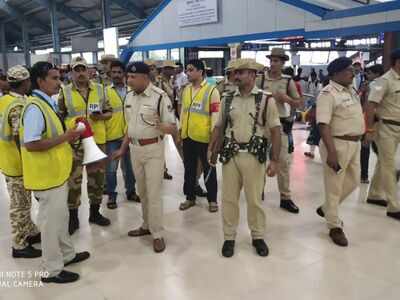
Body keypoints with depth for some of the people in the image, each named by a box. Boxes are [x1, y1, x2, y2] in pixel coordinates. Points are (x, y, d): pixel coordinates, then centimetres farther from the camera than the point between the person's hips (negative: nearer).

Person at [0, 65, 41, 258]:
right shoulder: (19, 106, -23)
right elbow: (20, 139, -25)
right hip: (18, 164, -9)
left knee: (22, 203, 20)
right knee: (20, 205, 3)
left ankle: (30, 232, 35)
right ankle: (20, 245, 15)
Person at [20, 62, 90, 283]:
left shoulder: (47, 103, 9)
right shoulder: (35, 108, -22)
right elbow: (31, 144, -28)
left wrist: (67, 137, 4)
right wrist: (64, 138, -23)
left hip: (56, 172, 10)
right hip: (46, 174, -10)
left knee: (60, 217, 22)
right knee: (51, 221, 4)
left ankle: (67, 254, 39)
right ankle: (52, 270, 19)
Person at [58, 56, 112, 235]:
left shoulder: (99, 89, 5)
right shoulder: (65, 91, 0)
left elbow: (109, 112, 8)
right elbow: (59, 117, 3)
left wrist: (100, 116, -12)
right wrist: (71, 127, -10)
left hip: (97, 140, 3)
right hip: (74, 141, -2)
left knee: (97, 177, 11)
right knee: (73, 179, 3)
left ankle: (95, 212, 28)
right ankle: (73, 217, 16)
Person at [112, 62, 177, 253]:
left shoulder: (160, 96, -16)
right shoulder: (129, 96, 5)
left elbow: (173, 127, -16)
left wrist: (162, 127, -38)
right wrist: (123, 148, 15)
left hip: (153, 149, -6)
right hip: (135, 148, 7)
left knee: (153, 193, -2)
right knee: (142, 192, 17)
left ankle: (157, 235, 11)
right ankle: (147, 225, 33)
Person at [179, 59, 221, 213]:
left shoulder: (212, 90, -10)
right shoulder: (186, 89, 9)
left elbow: (215, 114, -12)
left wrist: (214, 135, -14)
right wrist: (180, 129, 15)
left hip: (204, 137, -6)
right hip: (187, 136, 6)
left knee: (209, 169, 7)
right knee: (189, 168, 15)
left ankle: (212, 199, 21)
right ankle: (190, 197, 30)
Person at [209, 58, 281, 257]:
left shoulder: (266, 100, -4)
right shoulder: (227, 99, 6)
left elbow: (275, 131, -5)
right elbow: (219, 126, 12)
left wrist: (275, 160, -10)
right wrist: (211, 149, 3)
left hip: (254, 155, -3)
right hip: (230, 154, 3)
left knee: (254, 199, 8)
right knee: (229, 198, 9)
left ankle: (258, 236, 27)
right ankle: (229, 237, 24)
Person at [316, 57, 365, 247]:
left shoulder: (351, 90, 11)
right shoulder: (328, 94, -16)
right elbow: (323, 125, -24)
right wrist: (331, 152, -29)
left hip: (354, 143, 9)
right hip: (337, 144, -9)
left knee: (353, 181, 20)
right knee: (334, 186, 3)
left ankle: (326, 209, 38)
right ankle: (334, 226, 18)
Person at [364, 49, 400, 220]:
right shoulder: (384, 81, -14)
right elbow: (370, 107, -17)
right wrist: (369, 130, -19)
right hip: (386, 128, -8)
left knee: (384, 163, 17)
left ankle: (373, 194, 33)